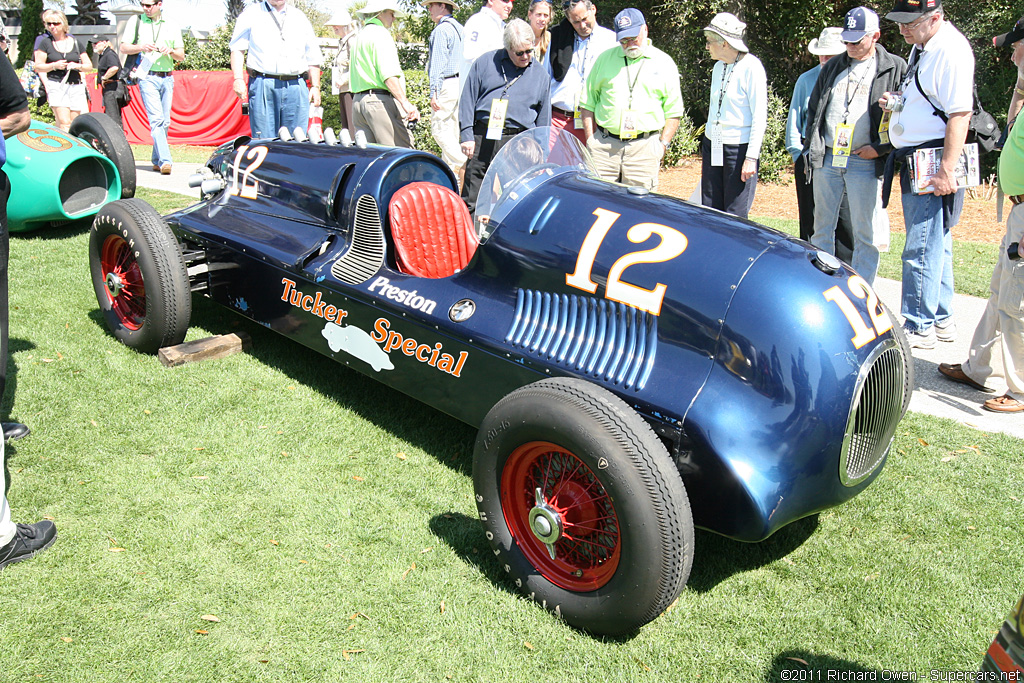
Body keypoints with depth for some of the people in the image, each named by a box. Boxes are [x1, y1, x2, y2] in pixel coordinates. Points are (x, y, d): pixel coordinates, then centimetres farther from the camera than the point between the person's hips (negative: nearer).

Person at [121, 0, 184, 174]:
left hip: (167, 78, 3)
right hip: (148, 77, -3)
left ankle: (157, 160, 17)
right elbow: (123, 48, 7)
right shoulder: (136, 22, 7)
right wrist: (141, 47, -11)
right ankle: (165, 160, -22)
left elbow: (181, 56, 12)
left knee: (165, 121, 5)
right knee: (156, 119, -15)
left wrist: (170, 51, -9)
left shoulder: (172, 26, 12)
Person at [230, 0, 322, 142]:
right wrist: (238, 79, -7)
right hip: (263, 87, -2)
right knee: (263, 141, -6)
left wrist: (315, 86, 10)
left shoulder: (300, 17, 20)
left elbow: (313, 57, 21)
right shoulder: (251, 13, 12)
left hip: (296, 87, 2)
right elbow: (237, 48, 7)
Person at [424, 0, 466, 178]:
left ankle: (463, 165, -15)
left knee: (440, 130, -7)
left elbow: (437, 64, -15)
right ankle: (448, 168, 15)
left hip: (446, 84, -9)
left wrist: (434, 92, -16)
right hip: (460, 83, 9)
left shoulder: (441, 30, -9)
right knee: (453, 130, 11)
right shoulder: (460, 28, 17)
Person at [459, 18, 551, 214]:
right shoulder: (485, 62, 8)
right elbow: (467, 100, 7)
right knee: (471, 199, 1)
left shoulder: (540, 73, 12)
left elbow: (544, 117, 15)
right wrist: (467, 135, -2)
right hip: (482, 137, 0)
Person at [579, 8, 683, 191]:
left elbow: (674, 111, 9)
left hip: (644, 147, -1)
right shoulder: (605, 59, 12)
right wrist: (590, 139, 5)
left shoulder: (664, 63, 8)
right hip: (604, 145, 1)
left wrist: (663, 143, -1)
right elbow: (588, 103, 14)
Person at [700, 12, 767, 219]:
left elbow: (760, 116, -14)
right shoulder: (718, 67, 12)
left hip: (739, 148, -7)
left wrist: (751, 157, -18)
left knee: (735, 216, -4)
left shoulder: (751, 67, -11)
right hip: (712, 146, 7)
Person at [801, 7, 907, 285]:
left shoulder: (895, 68, 1)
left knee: (865, 234, -2)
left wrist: (881, 148, -11)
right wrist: (811, 146, 11)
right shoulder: (832, 67, 16)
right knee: (822, 227, 9)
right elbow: (813, 109, 20)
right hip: (826, 159, 5)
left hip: (865, 163, -4)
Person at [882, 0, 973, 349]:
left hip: (933, 165, -10)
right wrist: (898, 100, 8)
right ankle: (941, 319, 27)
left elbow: (960, 115, -21)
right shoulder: (922, 46, 16)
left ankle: (918, 327, 1)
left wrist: (946, 171, -24)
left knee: (922, 248, -7)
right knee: (936, 243, 16)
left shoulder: (952, 50, -15)